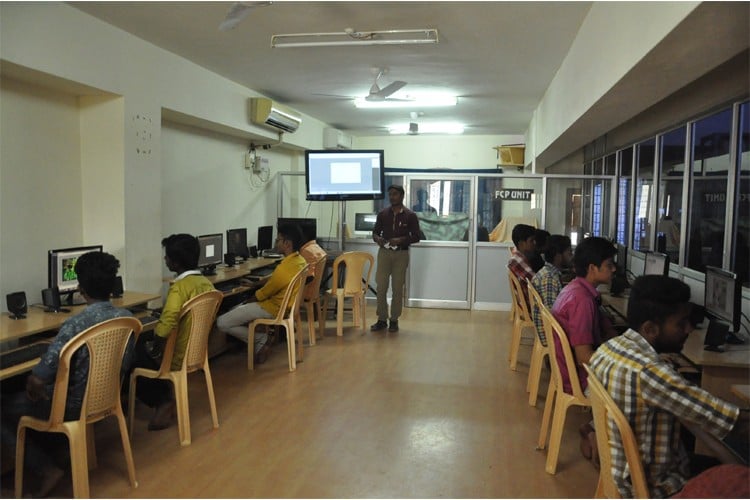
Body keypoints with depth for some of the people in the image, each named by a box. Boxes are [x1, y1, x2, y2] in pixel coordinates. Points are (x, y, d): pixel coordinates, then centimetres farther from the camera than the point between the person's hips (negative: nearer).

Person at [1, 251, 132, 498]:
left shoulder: (76, 324, -30)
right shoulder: (127, 317, -10)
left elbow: (38, 379, -28)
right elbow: (124, 364, 5)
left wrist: (31, 390, -5)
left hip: (73, 406, -7)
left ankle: (47, 468, 8)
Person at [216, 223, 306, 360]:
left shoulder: (284, 268, -29)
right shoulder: (300, 260, -1)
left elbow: (262, 294, -15)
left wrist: (245, 302, 3)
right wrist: (256, 284, 17)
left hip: (273, 308, -10)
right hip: (281, 303, 10)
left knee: (222, 323, -8)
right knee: (233, 311, 21)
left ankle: (260, 339, 0)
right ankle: (261, 338, 9)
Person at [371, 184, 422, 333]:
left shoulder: (410, 216, -2)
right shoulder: (382, 213, 6)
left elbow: (416, 237, -2)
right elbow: (375, 232, 11)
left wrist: (401, 240, -18)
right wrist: (377, 238, -13)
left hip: (401, 254, -2)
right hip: (384, 252, 2)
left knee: (397, 288, 3)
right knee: (381, 286, 1)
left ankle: (394, 320, 14)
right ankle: (382, 319, 12)